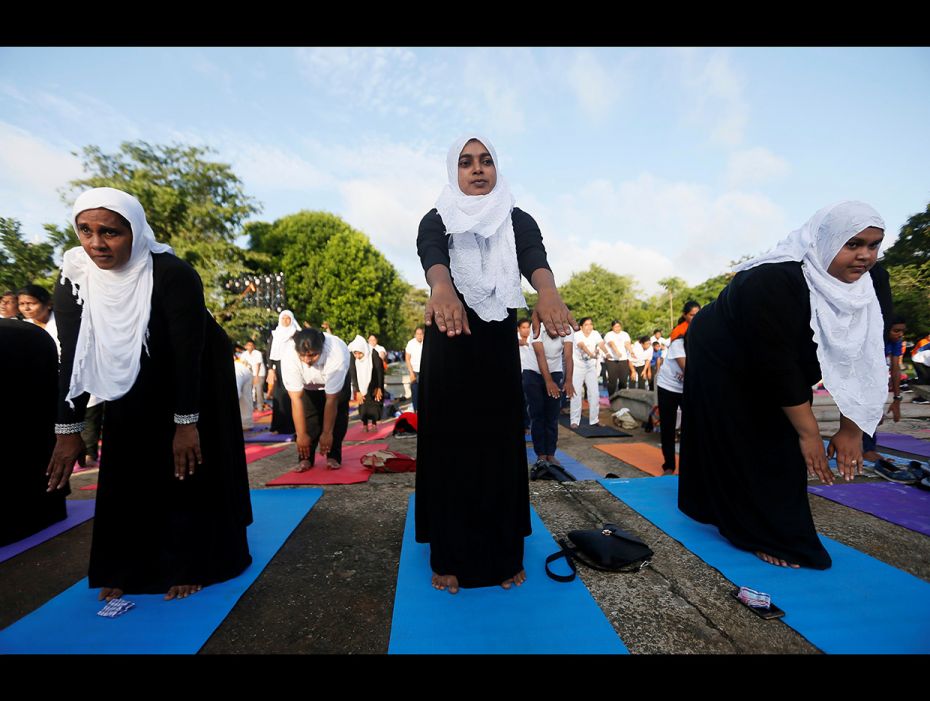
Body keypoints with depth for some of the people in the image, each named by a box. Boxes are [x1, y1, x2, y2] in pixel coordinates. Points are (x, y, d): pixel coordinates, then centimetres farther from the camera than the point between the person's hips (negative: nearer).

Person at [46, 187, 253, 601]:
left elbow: (188, 354, -26)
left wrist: (187, 423, -24)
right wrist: (68, 429, -9)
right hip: (133, 389, 5)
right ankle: (127, 568, 26)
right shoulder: (74, 278, -12)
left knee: (187, 471, 1)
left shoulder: (173, 275, -27)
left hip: (194, 381, -4)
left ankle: (190, 566, 15)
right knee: (126, 476, 9)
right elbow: (72, 358, -8)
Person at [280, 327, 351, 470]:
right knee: (308, 414, -13)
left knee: (337, 415, -11)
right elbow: (296, 399, -33)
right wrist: (301, 435, -28)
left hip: (337, 379, -1)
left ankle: (333, 457, 3)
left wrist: (327, 433, -27)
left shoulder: (336, 355, -44)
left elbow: (331, 400, -34)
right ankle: (306, 458, 1)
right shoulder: (288, 356, -39)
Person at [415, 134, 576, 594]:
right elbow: (431, 257, -22)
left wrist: (548, 291, -42)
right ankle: (450, 556, 20)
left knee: (500, 449, 5)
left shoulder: (517, 220, 4)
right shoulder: (437, 220, 1)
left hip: (499, 350, 1)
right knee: (449, 448, 3)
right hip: (448, 348, -1)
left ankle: (504, 556, 23)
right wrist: (442, 289, -46)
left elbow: (534, 258, -18)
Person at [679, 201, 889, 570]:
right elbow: (776, 362, -33)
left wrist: (851, 429, -12)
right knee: (739, 447, -2)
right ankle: (765, 534, 13)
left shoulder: (863, 288, -11)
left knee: (780, 444, 11)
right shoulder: (774, 281, -34)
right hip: (723, 363, -7)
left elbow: (859, 360, -9)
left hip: (768, 371, 7)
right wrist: (809, 433, -27)